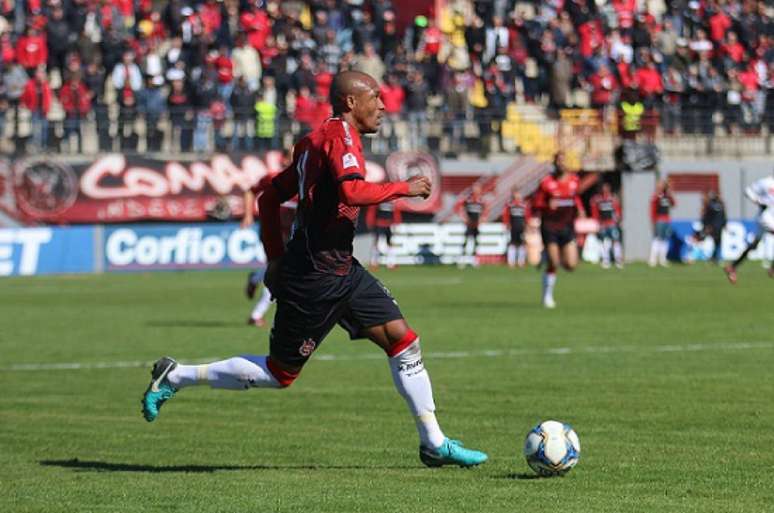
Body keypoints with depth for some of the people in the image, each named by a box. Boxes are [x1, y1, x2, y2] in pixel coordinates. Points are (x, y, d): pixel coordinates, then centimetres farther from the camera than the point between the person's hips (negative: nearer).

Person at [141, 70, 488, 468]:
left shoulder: (315, 141, 15)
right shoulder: (339, 136, -14)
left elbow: (269, 199, 18)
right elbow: (353, 192, -31)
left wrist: (275, 257, 20)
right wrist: (403, 189, -17)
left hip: (342, 270, 10)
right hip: (315, 278, -10)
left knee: (403, 340, 3)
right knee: (280, 374, 1)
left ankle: (434, 444, 7)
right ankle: (174, 377, 11)